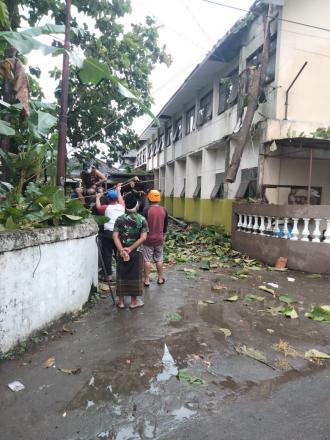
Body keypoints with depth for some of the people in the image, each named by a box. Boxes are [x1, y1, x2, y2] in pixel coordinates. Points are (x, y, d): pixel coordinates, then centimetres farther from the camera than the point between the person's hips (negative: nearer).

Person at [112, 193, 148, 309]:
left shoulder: (120, 219, -2)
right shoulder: (142, 219, -7)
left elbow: (115, 236, -10)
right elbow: (143, 238, -15)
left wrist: (121, 250, -15)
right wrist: (130, 248, -15)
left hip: (122, 251, 2)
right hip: (136, 252, -2)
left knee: (121, 275, 12)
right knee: (135, 276, 9)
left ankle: (121, 301, 20)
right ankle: (134, 302, 18)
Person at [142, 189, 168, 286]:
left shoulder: (146, 210, -13)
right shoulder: (164, 210, 0)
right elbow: (165, 225, 9)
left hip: (148, 239, -3)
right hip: (159, 239, 4)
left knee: (147, 260, 4)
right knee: (159, 259, 14)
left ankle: (147, 280, 8)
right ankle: (160, 278, 22)